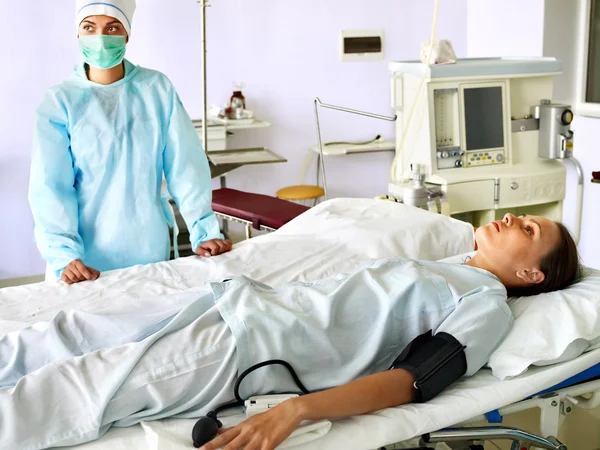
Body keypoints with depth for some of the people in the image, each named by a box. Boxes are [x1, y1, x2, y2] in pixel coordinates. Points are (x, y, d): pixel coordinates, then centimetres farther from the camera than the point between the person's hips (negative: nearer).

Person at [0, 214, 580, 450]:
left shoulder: (488, 305, -1)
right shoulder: (441, 269, 23)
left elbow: (415, 379, -16)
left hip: (249, 348, -7)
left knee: (68, 392, -14)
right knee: (59, 339, 2)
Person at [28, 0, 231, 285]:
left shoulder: (157, 89, -2)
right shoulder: (61, 101, -5)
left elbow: (185, 165, -4)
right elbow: (51, 186, -11)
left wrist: (204, 231, -11)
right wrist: (64, 255, -22)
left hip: (150, 250, 1)